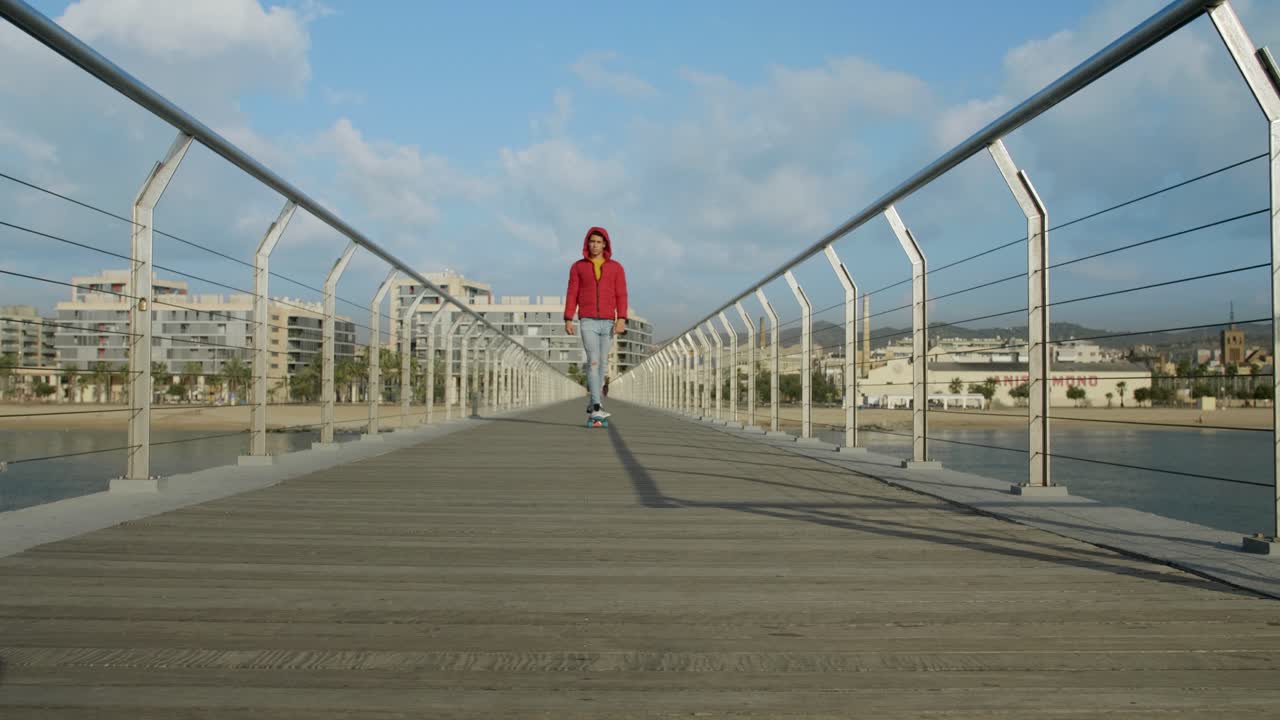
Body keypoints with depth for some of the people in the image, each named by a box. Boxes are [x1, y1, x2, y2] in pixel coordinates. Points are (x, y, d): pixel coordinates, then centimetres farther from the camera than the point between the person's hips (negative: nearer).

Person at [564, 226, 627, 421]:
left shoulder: (616, 267, 6)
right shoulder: (577, 267, 6)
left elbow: (621, 296, 0)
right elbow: (572, 295, 4)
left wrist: (621, 320, -13)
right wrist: (568, 320, -6)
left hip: (607, 322, 2)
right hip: (587, 322, -2)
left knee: (601, 363, 8)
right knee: (593, 361, -16)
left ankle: (592, 404, 23)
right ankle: (597, 408, -20)